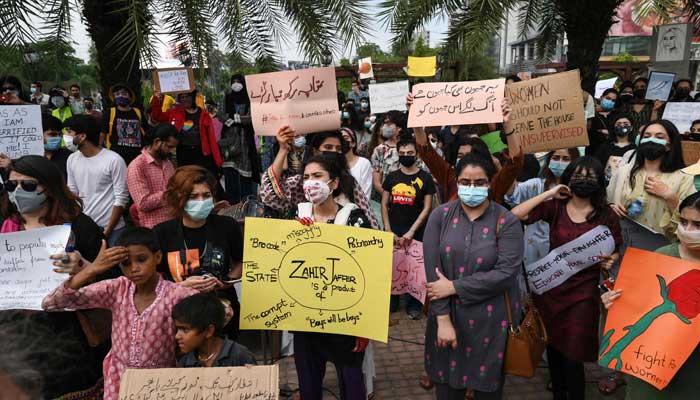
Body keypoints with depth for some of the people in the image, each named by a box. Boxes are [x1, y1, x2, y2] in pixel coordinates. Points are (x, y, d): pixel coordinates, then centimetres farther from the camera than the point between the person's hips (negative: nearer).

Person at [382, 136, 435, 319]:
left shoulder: (425, 178, -2)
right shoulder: (392, 177, 7)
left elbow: (427, 208, -4)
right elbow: (384, 204, 7)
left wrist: (411, 232, -11)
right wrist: (388, 231, -3)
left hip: (415, 232, -2)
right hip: (392, 231, 3)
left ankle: (413, 305, 17)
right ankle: (390, 302, 23)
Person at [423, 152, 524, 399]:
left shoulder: (507, 222, -6)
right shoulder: (440, 216, -1)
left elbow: (506, 272, -17)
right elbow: (433, 270, -6)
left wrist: (454, 287, -16)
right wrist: (443, 319, -12)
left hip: (490, 321, -1)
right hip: (448, 316, 2)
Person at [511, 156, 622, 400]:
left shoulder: (606, 215, -2)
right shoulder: (554, 207, -2)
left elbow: (616, 252, 9)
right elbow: (515, 215, -14)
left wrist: (610, 261, -14)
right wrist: (548, 194, -13)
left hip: (582, 292, -2)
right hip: (550, 287, 2)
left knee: (572, 358, -3)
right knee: (553, 347, 16)